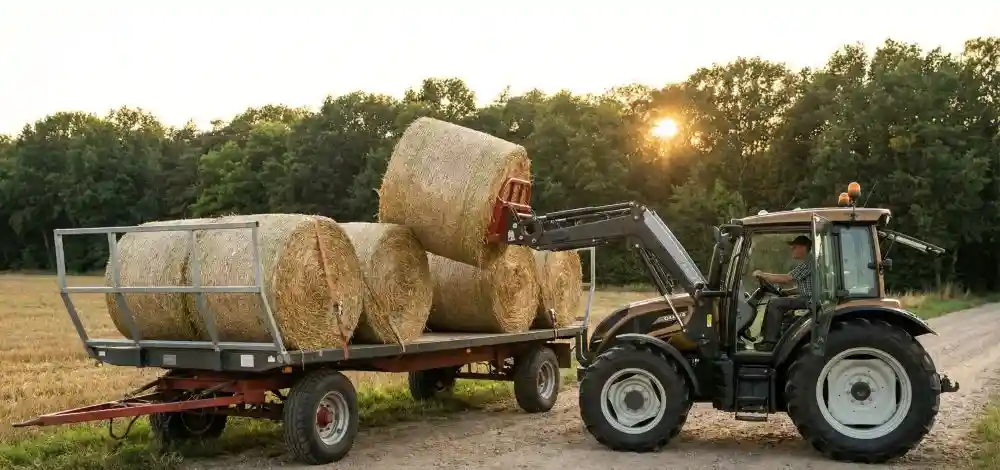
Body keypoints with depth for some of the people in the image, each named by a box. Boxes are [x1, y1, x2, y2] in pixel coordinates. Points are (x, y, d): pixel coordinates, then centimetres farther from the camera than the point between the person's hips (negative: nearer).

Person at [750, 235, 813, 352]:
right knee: (773, 302, 11)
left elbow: (786, 278, -21)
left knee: (775, 303, -18)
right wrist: (785, 291, 10)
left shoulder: (807, 263, -15)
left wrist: (763, 275, -14)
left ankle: (771, 341, -16)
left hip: (809, 300, -11)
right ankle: (766, 336, 9)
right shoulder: (804, 264, 19)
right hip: (805, 298, 11)